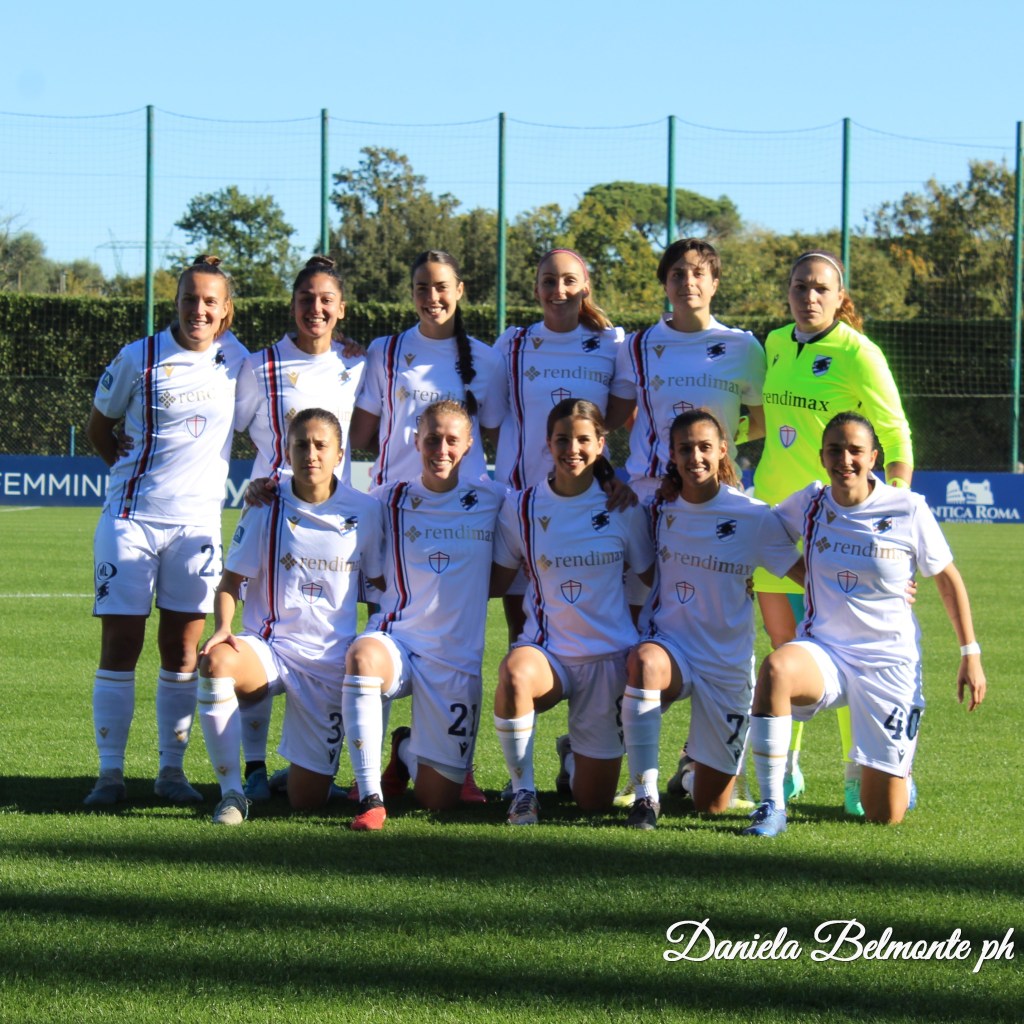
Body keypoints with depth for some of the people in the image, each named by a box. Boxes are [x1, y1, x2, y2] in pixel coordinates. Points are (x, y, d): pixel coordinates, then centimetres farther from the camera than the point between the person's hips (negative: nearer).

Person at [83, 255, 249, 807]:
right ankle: (110, 772, 2)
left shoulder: (237, 361, 3)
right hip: (132, 515, -2)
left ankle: (172, 769, 13)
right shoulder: (138, 359, -5)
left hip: (198, 518, 2)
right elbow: (98, 425, 9)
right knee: (120, 643, -4)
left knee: (183, 649, 4)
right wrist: (127, 465, -1)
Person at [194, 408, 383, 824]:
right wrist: (222, 629, -18)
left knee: (306, 801, -2)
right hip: (270, 647, -1)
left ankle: (303, 770, 40)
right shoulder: (267, 506, -2)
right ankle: (231, 792, -24)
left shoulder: (364, 512, 1)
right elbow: (231, 580, 0)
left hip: (330, 661, 1)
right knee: (215, 661, -39)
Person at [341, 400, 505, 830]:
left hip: (457, 661, 1)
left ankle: (408, 747, 37)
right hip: (397, 641, -1)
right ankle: (371, 798, -27)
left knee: (438, 800, -1)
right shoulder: (390, 500, 4)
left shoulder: (492, 501, 4)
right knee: (362, 658, -40)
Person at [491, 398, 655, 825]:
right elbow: (495, 581, 5)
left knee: (594, 803, 2)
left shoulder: (622, 508, -2)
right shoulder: (522, 506, -1)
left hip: (608, 657, 1)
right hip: (546, 650, -1)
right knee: (514, 674, -40)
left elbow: (652, 578, 8)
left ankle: (573, 754, 41)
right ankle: (523, 790, -17)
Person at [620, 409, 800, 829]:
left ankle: (698, 765, 43)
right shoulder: (661, 508, -1)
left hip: (725, 665, -1)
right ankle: (645, 795, -32)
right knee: (644, 662, -39)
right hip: (670, 649, 1)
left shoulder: (754, 518, -9)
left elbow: (804, 572, -5)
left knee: (711, 805, 4)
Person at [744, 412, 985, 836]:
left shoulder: (909, 510, -9)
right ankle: (771, 807, -28)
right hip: (823, 654, 2)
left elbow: (948, 579, 3)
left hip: (889, 661, -1)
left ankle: (898, 777, 41)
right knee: (776, 668, -37)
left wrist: (971, 656, 3)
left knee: (884, 815, 1)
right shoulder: (811, 503, -2)